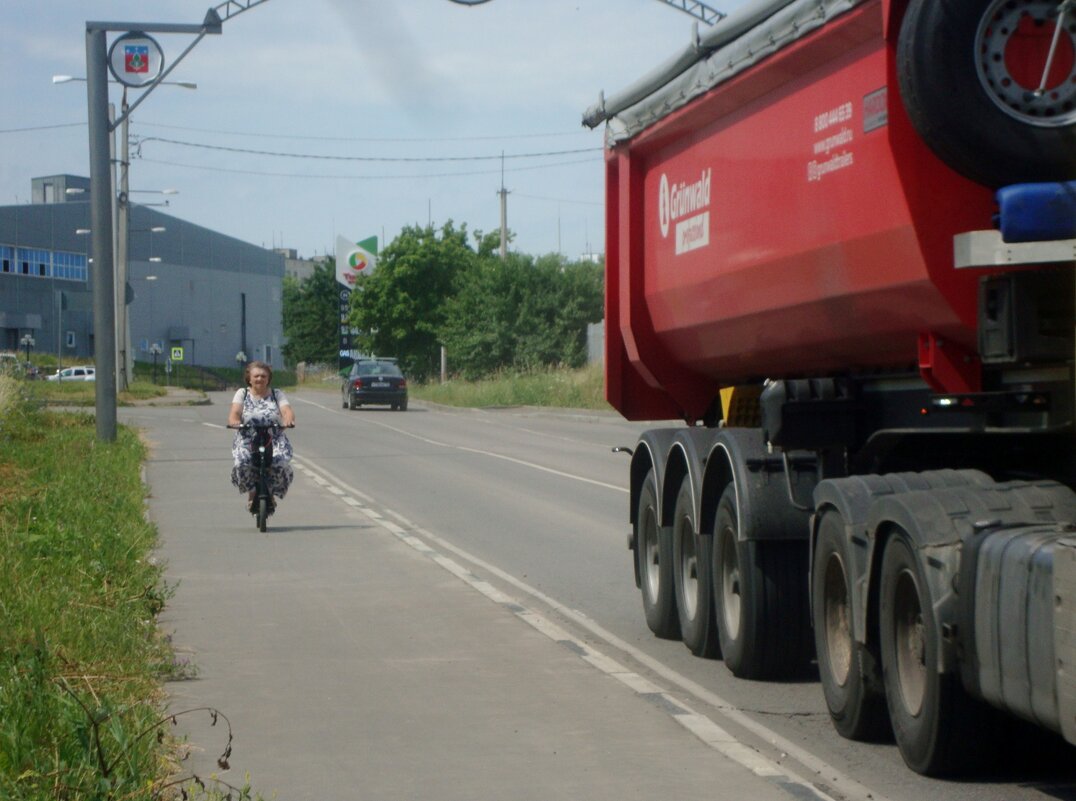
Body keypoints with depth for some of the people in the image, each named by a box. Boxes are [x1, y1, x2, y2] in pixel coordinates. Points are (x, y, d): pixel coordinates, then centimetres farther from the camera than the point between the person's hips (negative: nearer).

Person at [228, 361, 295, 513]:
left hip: (274, 441, 0)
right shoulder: (242, 394, 11)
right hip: (247, 440, 0)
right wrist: (234, 421, -31)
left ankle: (271, 493, 2)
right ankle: (252, 491, -1)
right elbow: (234, 412, -5)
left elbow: (287, 411, -7)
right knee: (241, 463, -31)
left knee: (281, 463, -29)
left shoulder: (277, 395, 10)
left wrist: (288, 419, -33)